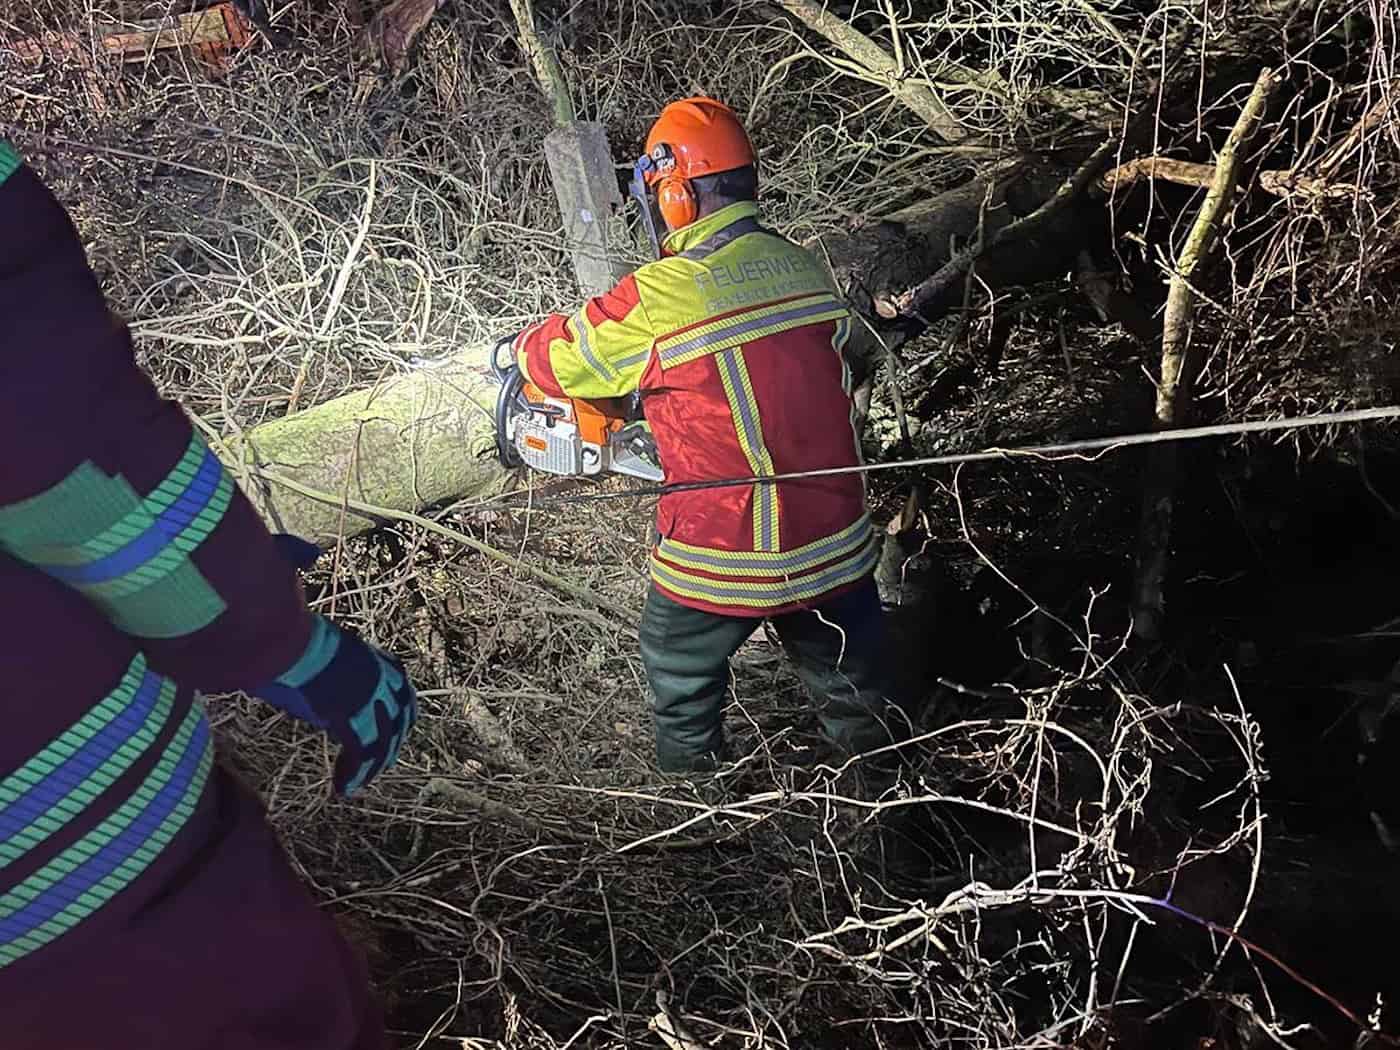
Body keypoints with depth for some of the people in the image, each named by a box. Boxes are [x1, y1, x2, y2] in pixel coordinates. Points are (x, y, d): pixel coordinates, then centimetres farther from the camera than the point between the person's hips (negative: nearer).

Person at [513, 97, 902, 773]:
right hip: (836, 550, 5)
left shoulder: (661, 296, -18)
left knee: (683, 695, 25)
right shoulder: (805, 269, 0)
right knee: (857, 699, 24)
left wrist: (519, 347, 21)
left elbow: (561, 358, -2)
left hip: (721, 561, -4)